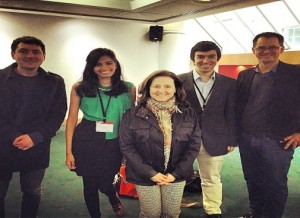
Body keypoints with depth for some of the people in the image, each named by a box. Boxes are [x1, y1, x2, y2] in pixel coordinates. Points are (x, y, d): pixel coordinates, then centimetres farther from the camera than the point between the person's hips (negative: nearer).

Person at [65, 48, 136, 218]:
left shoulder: (128, 88, -1)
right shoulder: (79, 88, -4)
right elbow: (72, 119, 0)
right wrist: (69, 151, -2)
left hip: (113, 143, 0)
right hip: (85, 142, 0)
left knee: (104, 183, 8)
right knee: (90, 184, 13)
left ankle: (115, 199, 47)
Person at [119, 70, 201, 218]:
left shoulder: (188, 114, -3)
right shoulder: (132, 115, -9)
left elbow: (194, 146, -2)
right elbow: (126, 146, -10)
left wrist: (176, 173, -11)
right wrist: (150, 173, -15)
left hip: (176, 175, 2)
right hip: (145, 175, -2)